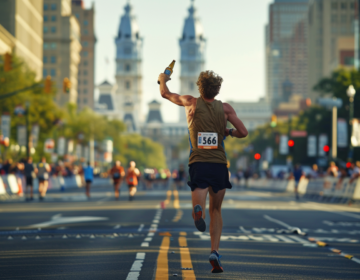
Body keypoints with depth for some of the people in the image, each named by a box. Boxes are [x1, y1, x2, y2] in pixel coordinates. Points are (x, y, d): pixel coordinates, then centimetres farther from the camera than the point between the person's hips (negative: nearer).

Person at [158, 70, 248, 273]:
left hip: (198, 163, -1)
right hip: (219, 163, 1)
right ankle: (215, 251, 2)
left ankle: (198, 209, -50)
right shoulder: (225, 108, 6)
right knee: (216, 210, 14)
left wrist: (163, 79, 41)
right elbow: (243, 132, 2)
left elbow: (165, 94, 20)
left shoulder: (191, 103, 6)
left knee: (201, 201, -12)